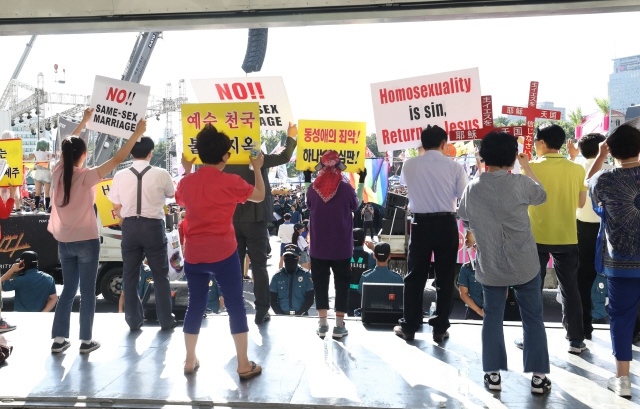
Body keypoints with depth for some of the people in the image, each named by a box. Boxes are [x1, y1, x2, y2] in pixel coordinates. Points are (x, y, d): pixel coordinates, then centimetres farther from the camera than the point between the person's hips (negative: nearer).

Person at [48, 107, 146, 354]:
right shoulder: (85, 177, -17)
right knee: (87, 292, 4)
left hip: (64, 242, 6)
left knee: (68, 290, 16)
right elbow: (118, 159, -18)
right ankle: (86, 341, 11)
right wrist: (137, 133, -12)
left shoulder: (57, 173, -2)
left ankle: (58, 339, 18)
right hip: (85, 241, -6)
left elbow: (67, 147, 15)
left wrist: (84, 121, 24)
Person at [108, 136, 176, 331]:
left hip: (129, 227, 2)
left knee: (130, 275, 13)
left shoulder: (120, 176, -4)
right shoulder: (161, 174, -7)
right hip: (153, 226, -1)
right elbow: (171, 195, 13)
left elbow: (117, 207, 3)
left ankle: (134, 320, 19)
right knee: (160, 274, 10)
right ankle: (166, 320, 15)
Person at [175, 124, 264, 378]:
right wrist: (257, 168, 20)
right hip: (224, 254, -4)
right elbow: (260, 196, 6)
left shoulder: (186, 182, 2)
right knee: (236, 306, 5)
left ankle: (190, 361, 24)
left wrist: (186, 172, 31)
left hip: (193, 254, 4)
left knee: (195, 306, 15)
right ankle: (244, 365, 10)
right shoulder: (231, 182, -10)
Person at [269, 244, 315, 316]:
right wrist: (280, 314, -7)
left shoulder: (306, 275, 6)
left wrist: (299, 313, -8)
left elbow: (310, 299, 5)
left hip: (301, 315, 0)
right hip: (282, 316, 1)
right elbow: (273, 300, 9)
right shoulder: (277, 276, 10)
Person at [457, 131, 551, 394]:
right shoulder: (520, 183, -12)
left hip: (489, 266, 2)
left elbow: (465, 221, 11)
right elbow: (541, 196, 11)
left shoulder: (473, 188, -3)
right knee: (533, 318, 11)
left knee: (492, 317, 14)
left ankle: (493, 374, 17)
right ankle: (538, 376, 17)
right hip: (524, 265, -2)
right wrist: (527, 166, 24)